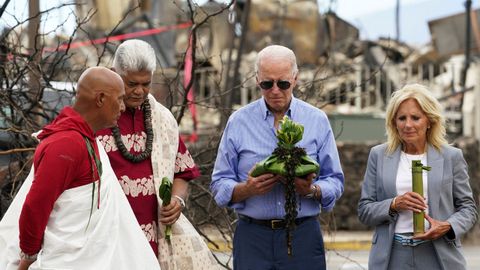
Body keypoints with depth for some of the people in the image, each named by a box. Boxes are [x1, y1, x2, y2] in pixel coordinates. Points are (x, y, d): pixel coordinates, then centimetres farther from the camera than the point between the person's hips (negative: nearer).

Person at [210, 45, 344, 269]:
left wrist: (311, 190, -15)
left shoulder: (317, 121, 6)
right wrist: (247, 189, -16)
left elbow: (335, 183, 6)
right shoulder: (238, 122, 5)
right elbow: (219, 186, 4)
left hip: (303, 234, 0)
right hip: (252, 237, 0)